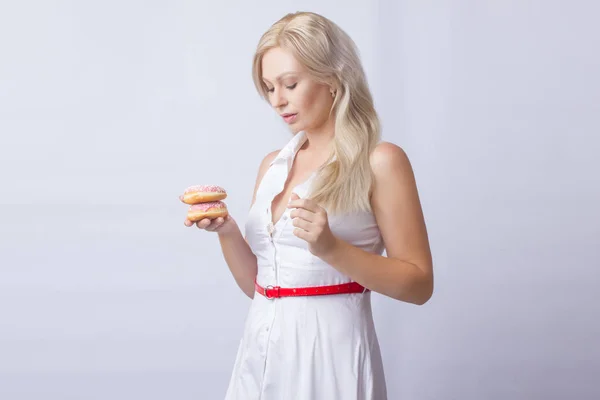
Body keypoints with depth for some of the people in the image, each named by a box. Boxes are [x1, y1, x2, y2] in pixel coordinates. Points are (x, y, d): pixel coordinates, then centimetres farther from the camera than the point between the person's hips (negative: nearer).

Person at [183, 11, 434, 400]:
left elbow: (419, 285, -9)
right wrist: (227, 231, -4)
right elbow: (256, 284, 13)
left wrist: (330, 248, -20)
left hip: (331, 352, -5)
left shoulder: (380, 162, -6)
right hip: (261, 351, 5)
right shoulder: (272, 165, 10)